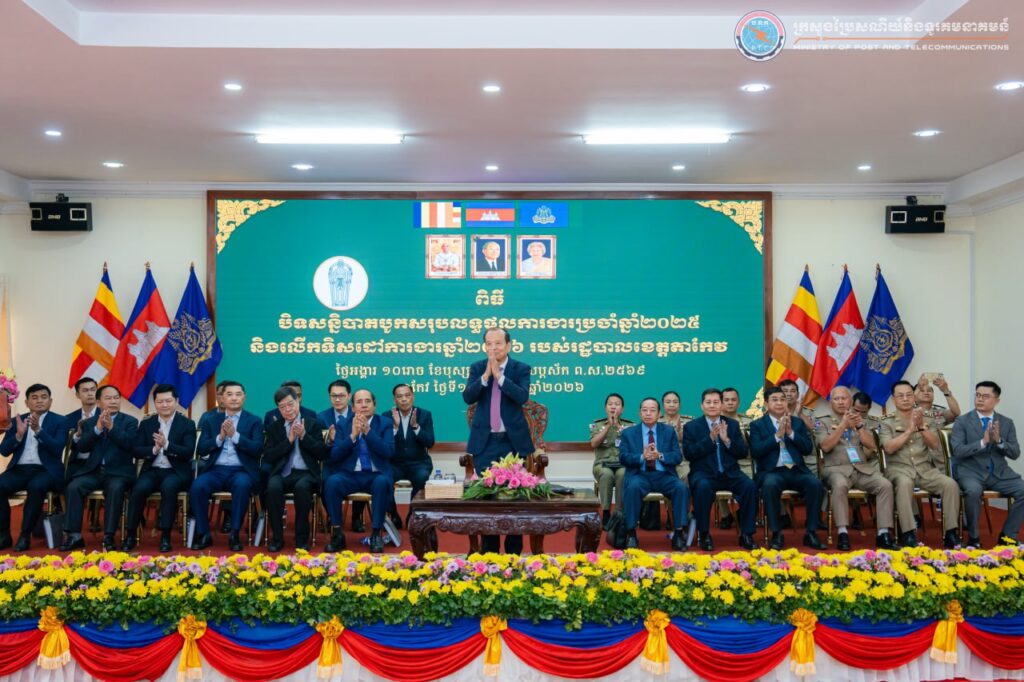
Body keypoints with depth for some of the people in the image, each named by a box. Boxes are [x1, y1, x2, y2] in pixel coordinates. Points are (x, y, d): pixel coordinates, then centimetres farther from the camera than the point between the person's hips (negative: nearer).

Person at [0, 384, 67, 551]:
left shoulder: (59, 421, 4)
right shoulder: (17, 421, 15)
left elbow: (58, 449, -10)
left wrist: (38, 430, -21)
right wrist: (19, 435, -11)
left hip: (45, 470, -4)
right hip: (19, 469, 4)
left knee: (36, 487, -36)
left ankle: (25, 535, -22)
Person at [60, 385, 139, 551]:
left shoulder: (130, 421, 7)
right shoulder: (90, 422, 15)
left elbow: (130, 444, -9)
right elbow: (82, 447, 1)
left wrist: (112, 427, -17)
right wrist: (97, 429, -13)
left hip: (118, 471, -3)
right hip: (93, 471, 3)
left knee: (116, 488, -33)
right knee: (74, 486, -23)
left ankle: (109, 537, -28)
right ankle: (74, 536, -17)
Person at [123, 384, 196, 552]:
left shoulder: (187, 424, 1)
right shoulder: (146, 424, 11)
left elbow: (189, 453, -10)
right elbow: (136, 451, 5)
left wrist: (166, 445, -23)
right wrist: (154, 449, -15)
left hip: (176, 472, -2)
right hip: (152, 470, 3)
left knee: (168, 486, -35)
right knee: (139, 488, -28)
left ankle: (165, 535, -26)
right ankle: (130, 534, -14)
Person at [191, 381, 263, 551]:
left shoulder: (254, 421, 9)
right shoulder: (211, 420, 16)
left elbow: (257, 449, -4)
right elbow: (201, 450, 6)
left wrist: (234, 435, -13)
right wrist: (220, 437, -10)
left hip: (241, 471, -2)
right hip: (215, 470, 2)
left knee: (242, 485, -36)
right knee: (198, 485, -29)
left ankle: (234, 534, -24)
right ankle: (203, 533, -13)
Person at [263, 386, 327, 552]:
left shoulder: (314, 424, 8)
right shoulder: (273, 427, 13)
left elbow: (322, 454, -1)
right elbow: (268, 457, 1)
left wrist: (304, 436, -12)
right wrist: (289, 439, -9)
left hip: (305, 473, -1)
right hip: (281, 473, 2)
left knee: (302, 487, -36)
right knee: (273, 487, -33)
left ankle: (302, 539, -20)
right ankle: (277, 538, -17)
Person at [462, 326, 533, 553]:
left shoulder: (521, 368, -2)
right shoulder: (477, 368, 3)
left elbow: (522, 397, -18)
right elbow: (468, 397, -10)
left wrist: (499, 375, -22)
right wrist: (486, 376, -21)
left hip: (513, 441, -1)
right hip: (485, 441, 1)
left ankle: (514, 550, 15)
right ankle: (488, 549, 16)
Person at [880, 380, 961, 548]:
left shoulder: (925, 420, 15)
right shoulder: (887, 423, 5)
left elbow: (934, 445, 1)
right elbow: (889, 448, -10)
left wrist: (921, 427, -14)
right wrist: (910, 430, -12)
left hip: (925, 468, 4)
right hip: (899, 469, -3)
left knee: (951, 484, -23)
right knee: (904, 483, -38)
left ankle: (950, 533, -17)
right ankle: (909, 533, -37)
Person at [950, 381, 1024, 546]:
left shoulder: (1007, 422, 9)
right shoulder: (962, 421, -1)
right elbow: (957, 451, -12)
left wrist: (999, 441, -17)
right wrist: (983, 441, -24)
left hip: (1000, 473, 4)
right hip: (971, 471, -4)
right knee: (973, 491, -35)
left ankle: (1008, 536, -3)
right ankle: (974, 537, -13)